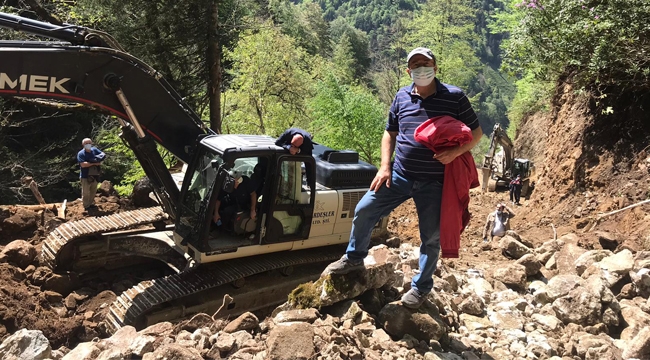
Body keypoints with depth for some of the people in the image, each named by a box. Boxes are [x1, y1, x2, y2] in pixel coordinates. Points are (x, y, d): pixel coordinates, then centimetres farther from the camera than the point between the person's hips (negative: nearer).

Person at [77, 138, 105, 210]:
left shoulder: (94, 150, 3)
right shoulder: (81, 153, -13)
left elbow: (103, 155, 5)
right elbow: (83, 164, -24)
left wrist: (99, 160, -16)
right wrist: (94, 163, -22)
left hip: (95, 176, 6)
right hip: (86, 176, -6)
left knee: (93, 191, 19)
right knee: (86, 193, 3)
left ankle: (91, 204, 35)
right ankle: (86, 206, 14)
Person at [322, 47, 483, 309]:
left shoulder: (454, 97, -6)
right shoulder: (402, 97, 5)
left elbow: (476, 132, 0)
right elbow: (390, 132, 14)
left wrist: (456, 152, -19)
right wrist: (384, 167, 2)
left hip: (434, 182, -3)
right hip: (399, 175, 3)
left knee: (432, 236, 7)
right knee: (363, 211, 2)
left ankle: (421, 287, 27)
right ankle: (354, 258, 25)